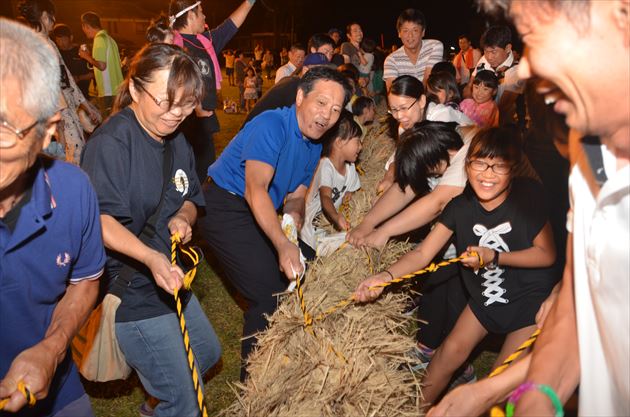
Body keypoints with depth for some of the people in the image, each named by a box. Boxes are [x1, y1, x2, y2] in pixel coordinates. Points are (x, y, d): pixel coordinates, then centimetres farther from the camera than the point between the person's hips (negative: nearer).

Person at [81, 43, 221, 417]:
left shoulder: (177, 141, 6)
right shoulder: (111, 142, -21)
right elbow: (98, 219, -28)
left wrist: (181, 219, -10)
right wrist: (150, 257, -43)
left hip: (169, 278, 9)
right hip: (128, 289, -9)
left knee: (208, 353, 28)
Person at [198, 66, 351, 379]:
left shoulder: (314, 145, 6)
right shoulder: (271, 125, -23)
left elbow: (295, 196, 8)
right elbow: (255, 189, -34)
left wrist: (294, 216, -15)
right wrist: (283, 244, -44)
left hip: (258, 213, 10)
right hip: (226, 209, -9)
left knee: (304, 271, 17)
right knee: (269, 296, -13)